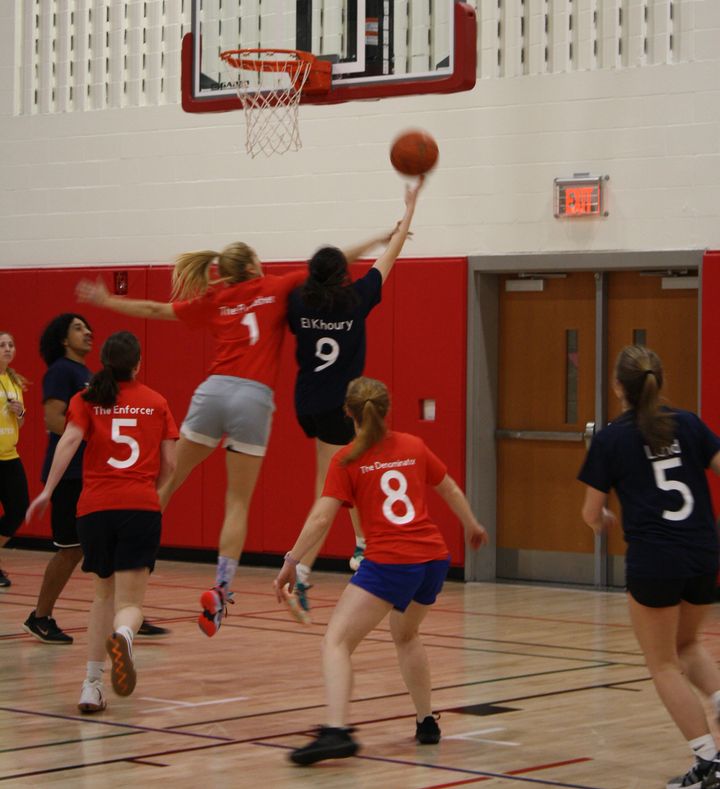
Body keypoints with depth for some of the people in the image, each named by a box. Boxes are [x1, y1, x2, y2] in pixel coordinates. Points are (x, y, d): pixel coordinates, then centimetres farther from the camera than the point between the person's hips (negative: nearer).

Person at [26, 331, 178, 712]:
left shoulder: (87, 401, 9)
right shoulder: (156, 403, 12)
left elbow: (69, 440, -9)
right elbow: (169, 463, 11)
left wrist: (47, 491, -8)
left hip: (94, 508, 1)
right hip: (141, 508, -1)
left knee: (104, 594, 21)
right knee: (129, 603, -1)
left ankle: (92, 684, 12)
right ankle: (122, 635, -39)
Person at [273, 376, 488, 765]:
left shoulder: (347, 460, -2)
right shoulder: (413, 447, 11)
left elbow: (321, 518, -9)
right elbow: (451, 491, 24)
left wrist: (291, 562, -4)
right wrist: (472, 526, 41)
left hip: (389, 563, -6)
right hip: (434, 558, 6)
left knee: (336, 641, -8)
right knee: (406, 635, 31)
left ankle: (336, 730, -29)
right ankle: (426, 723, 37)